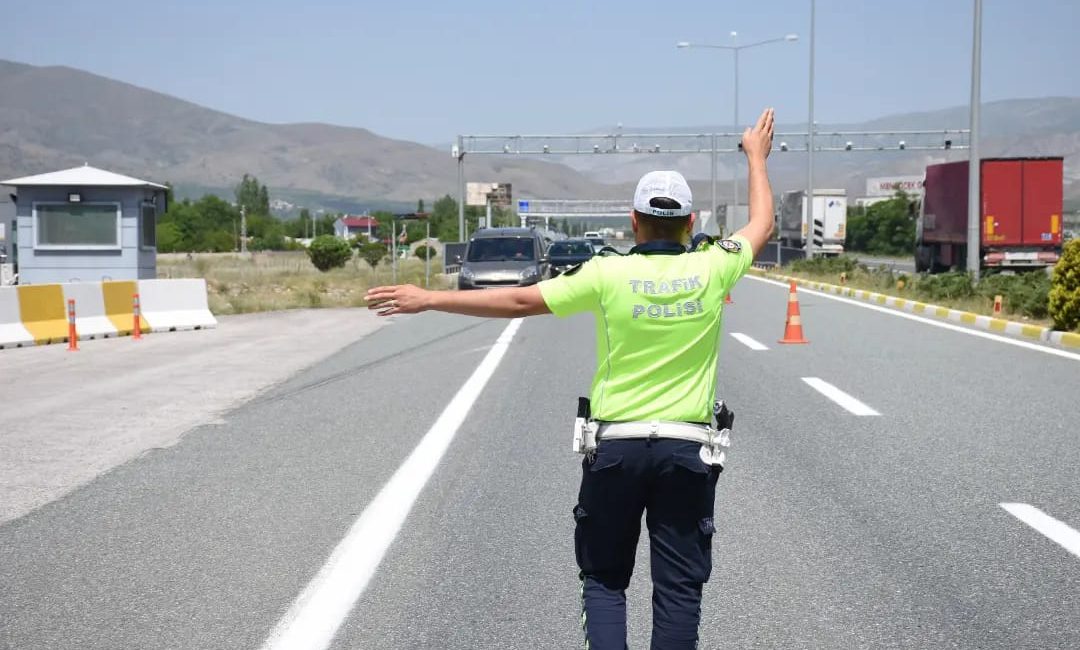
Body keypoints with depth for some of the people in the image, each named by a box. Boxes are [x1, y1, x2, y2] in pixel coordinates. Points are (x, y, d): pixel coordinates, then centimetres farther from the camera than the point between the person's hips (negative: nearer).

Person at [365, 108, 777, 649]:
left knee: (604, 580, 12)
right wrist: (756, 156, 33)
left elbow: (518, 301, -5)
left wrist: (428, 299, 3)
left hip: (615, 446, 0)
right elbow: (762, 224, 17)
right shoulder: (712, 269, -3)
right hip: (688, 450, 1)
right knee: (679, 588, 6)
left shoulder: (608, 274, -8)